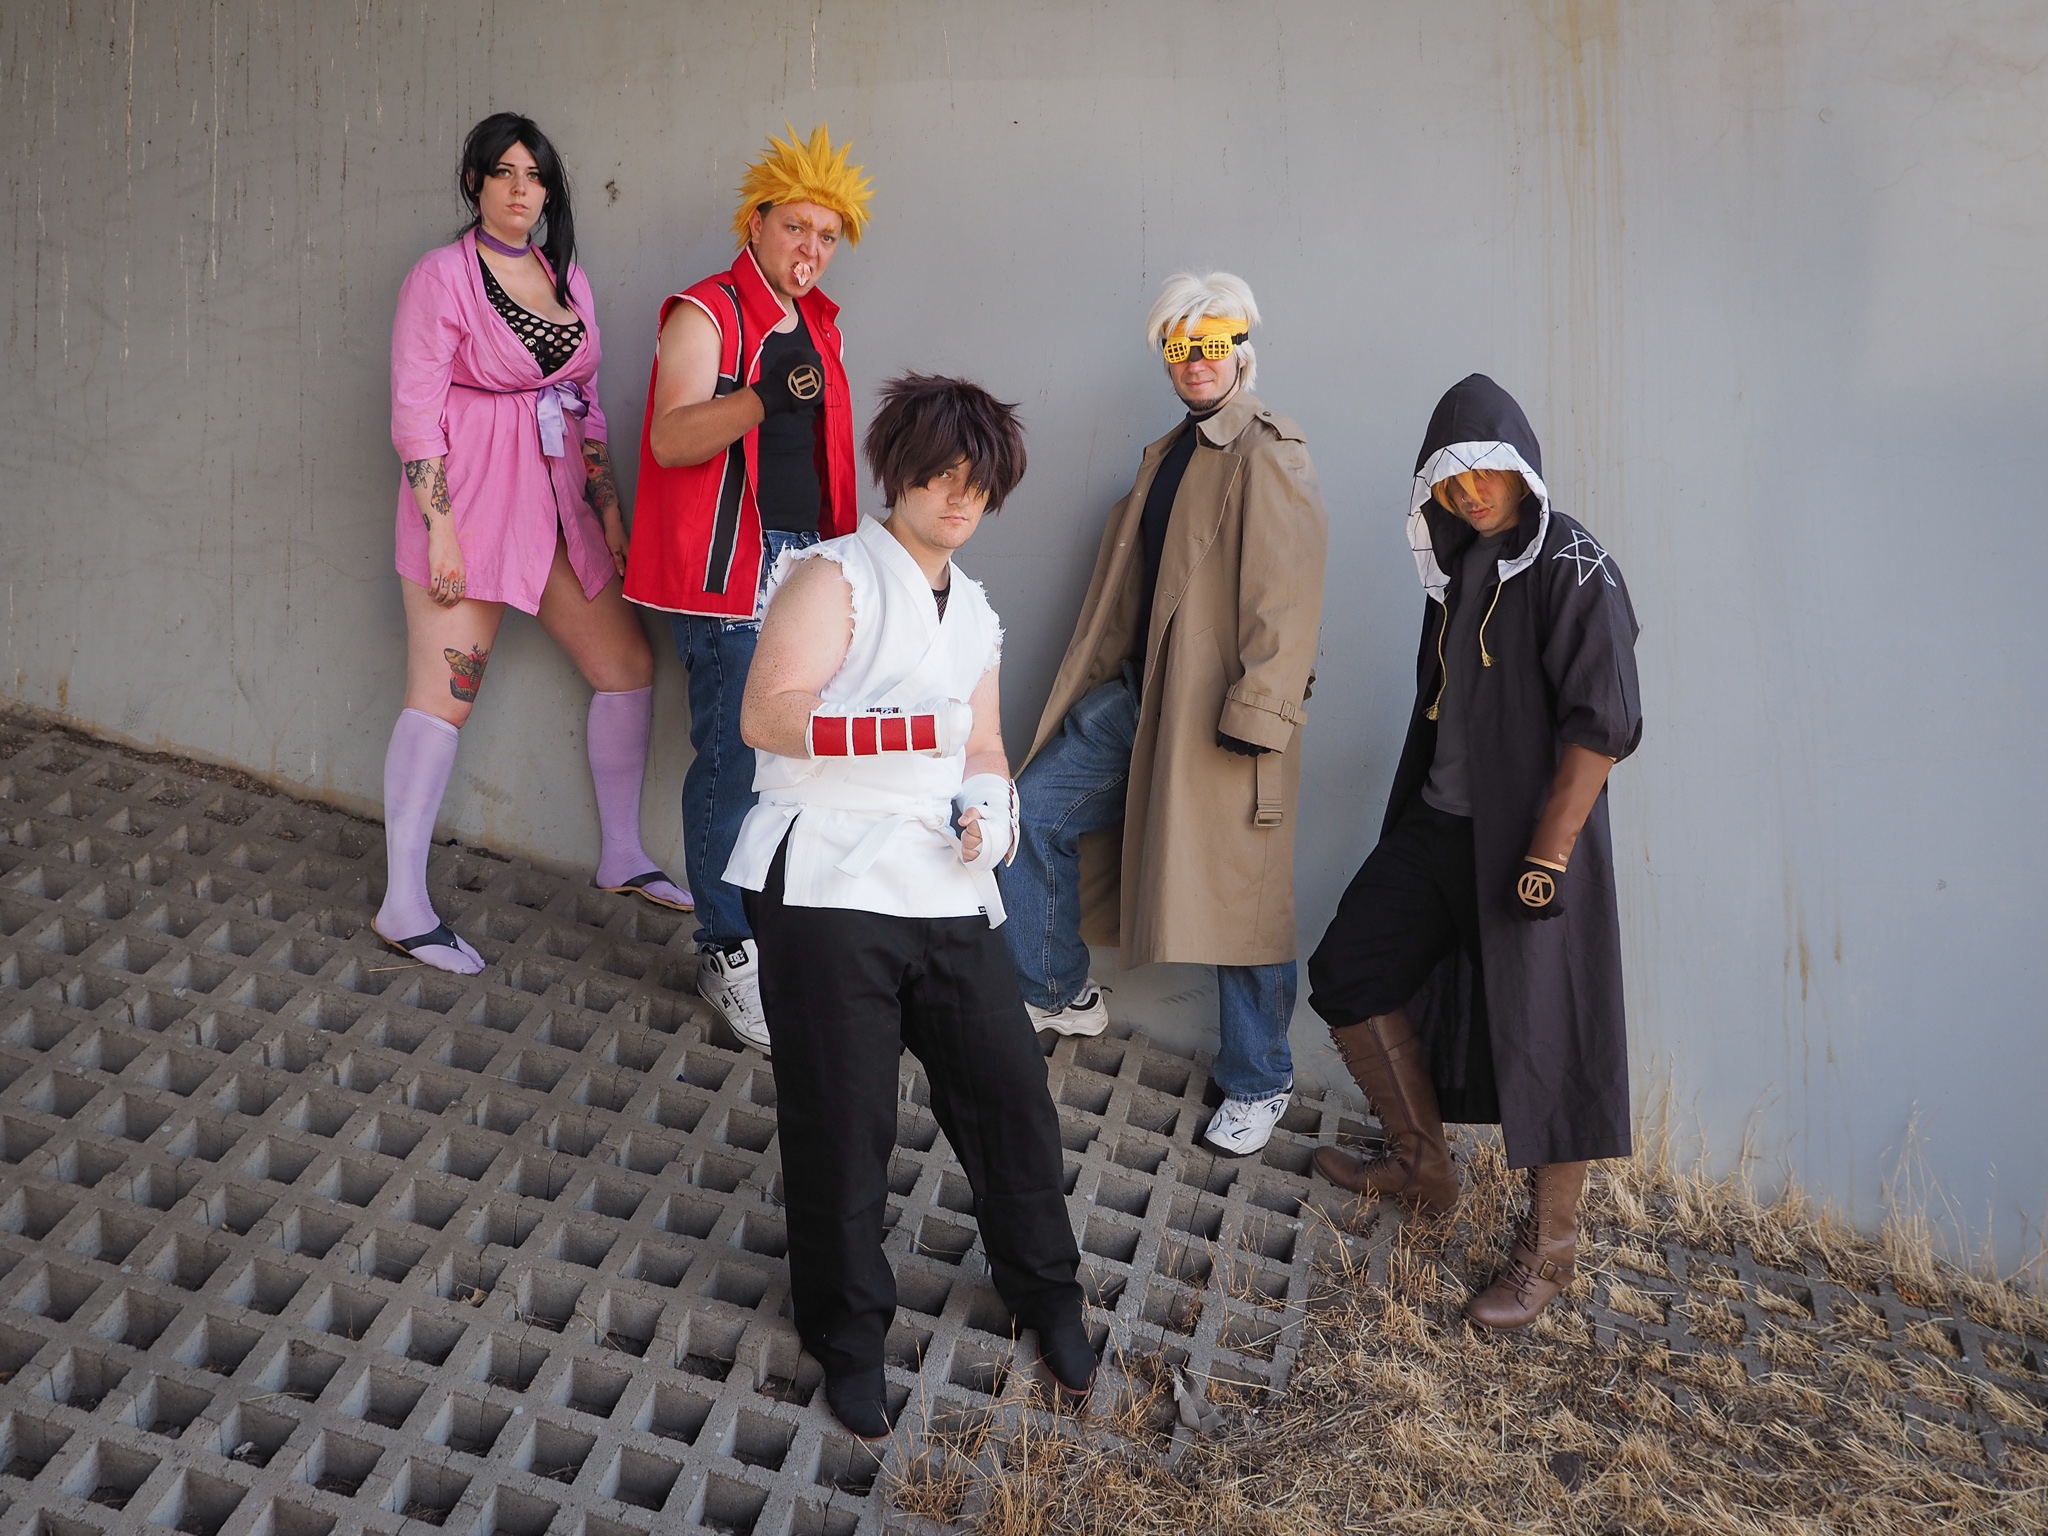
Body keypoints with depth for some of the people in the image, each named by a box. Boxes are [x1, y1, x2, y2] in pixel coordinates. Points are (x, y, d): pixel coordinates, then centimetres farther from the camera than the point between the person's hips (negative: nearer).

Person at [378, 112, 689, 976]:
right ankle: (403, 905, -1)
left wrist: (608, 507, 13)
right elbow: (414, 411, -10)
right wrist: (440, 528, -17)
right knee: (443, 693, -7)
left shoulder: (565, 275, 14)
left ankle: (622, 857, 22)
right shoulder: (442, 276, -6)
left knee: (628, 663, 8)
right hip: (469, 498, -7)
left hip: (555, 502, 7)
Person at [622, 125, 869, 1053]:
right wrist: (766, 397, -35)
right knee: (734, 761, -7)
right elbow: (670, 438, -21)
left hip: (805, 562, 7)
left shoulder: (817, 325, 17)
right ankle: (725, 952, 4)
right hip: (730, 572, -7)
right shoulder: (705, 315, -7)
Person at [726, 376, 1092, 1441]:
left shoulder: (976, 615, 21)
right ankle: (849, 1336, 23)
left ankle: (1044, 1294, 29)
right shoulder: (834, 576, -2)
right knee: (843, 1122, 2)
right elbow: (765, 716, -15)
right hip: (827, 887, -6)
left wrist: (987, 813, 4)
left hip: (944, 893, 6)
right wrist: (903, 729, -27)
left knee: (1010, 1090, 5)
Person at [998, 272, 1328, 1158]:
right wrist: (1098, 684, 17)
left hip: (1217, 711, -8)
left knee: (1237, 897, -1)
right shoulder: (1165, 458, 19)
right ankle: (1060, 995, 23)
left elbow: (1284, 597, -17)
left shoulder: (1269, 454, -9)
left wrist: (1255, 714, -22)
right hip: (1136, 694, 8)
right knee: (1030, 814, 5)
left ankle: (1258, 1084, 16)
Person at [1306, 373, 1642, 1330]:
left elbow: (1603, 724, -19)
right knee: (1350, 972, 12)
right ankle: (1421, 1165, 29)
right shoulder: (1459, 565, 10)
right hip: (1437, 824, 9)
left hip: (1526, 842, -9)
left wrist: (1548, 854, -22)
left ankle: (1549, 1249, 17)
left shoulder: (1573, 571, -14)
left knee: (1542, 1038, -1)